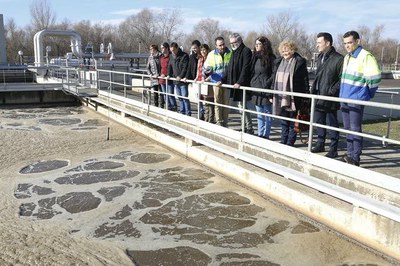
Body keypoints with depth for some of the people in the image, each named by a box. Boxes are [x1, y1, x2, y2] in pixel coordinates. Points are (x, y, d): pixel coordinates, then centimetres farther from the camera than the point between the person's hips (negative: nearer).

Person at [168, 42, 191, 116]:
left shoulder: (184, 56, -8)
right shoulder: (172, 56, 12)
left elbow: (185, 68, -15)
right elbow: (170, 66, 20)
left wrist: (180, 76, -22)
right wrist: (169, 75, 6)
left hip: (183, 80, -7)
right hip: (176, 80, 7)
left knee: (185, 98, -9)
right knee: (180, 98, 13)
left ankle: (188, 113, -5)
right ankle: (182, 112, 20)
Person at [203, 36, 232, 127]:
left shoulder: (230, 54, -1)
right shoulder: (211, 54, 2)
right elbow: (206, 67, 8)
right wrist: (206, 70, -15)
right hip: (216, 82, 0)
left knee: (226, 103, 7)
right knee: (217, 103, 0)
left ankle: (225, 123, 17)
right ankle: (219, 123, 6)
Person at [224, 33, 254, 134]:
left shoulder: (246, 51, -7)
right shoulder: (234, 52, 20)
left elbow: (245, 69, -17)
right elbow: (229, 69, 23)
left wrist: (240, 82, -25)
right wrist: (223, 80, 13)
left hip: (242, 86, -8)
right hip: (234, 85, 8)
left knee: (242, 107, -7)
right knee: (241, 107, 10)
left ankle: (249, 129, 1)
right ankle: (246, 128, 18)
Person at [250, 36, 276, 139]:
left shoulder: (270, 58, -9)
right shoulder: (255, 57, 12)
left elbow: (273, 75, -10)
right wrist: (251, 83, 11)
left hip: (266, 91, -7)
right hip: (256, 91, 7)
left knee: (267, 114, 3)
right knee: (259, 115, 14)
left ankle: (265, 135, 10)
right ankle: (260, 134, 22)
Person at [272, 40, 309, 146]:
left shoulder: (300, 62, -5)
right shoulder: (278, 61, 12)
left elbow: (305, 80, -6)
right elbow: (274, 79, 16)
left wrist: (305, 97, -9)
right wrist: (272, 95, 13)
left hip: (293, 98, -5)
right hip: (281, 98, 6)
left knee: (292, 123, 4)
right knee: (283, 122, 13)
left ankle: (290, 142, 12)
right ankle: (283, 142, 22)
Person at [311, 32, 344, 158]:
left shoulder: (338, 59, -13)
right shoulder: (320, 58, 13)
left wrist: (332, 90, -18)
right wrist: (314, 89, 12)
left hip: (330, 98, -8)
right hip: (318, 97, 8)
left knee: (332, 123, 2)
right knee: (319, 121, 16)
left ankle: (333, 149, 11)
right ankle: (320, 145, 30)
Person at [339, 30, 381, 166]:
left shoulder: (366, 57, -13)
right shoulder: (347, 57, 13)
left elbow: (375, 77, -16)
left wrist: (368, 94, -4)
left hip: (356, 100, -8)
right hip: (344, 99, 8)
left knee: (355, 129, -4)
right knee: (348, 129, 14)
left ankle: (355, 158, 3)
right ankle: (350, 154, 24)